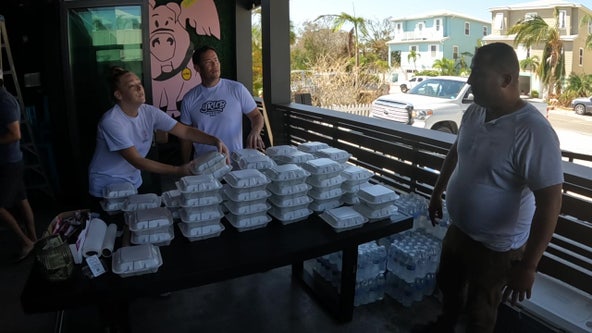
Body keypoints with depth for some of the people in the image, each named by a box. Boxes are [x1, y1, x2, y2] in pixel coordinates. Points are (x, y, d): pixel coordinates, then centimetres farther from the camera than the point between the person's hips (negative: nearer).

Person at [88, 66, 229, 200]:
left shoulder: (150, 112, -8)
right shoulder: (111, 122, -25)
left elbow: (185, 131, -12)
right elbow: (136, 161, -29)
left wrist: (215, 141, -29)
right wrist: (178, 171, -37)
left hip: (134, 183, 5)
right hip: (106, 187, -5)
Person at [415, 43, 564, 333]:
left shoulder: (533, 132, -29)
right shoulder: (474, 112, -5)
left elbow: (549, 203, -28)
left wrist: (528, 265, -26)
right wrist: (436, 193, 18)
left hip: (497, 247, -7)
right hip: (458, 229, 7)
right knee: (448, 285, 29)